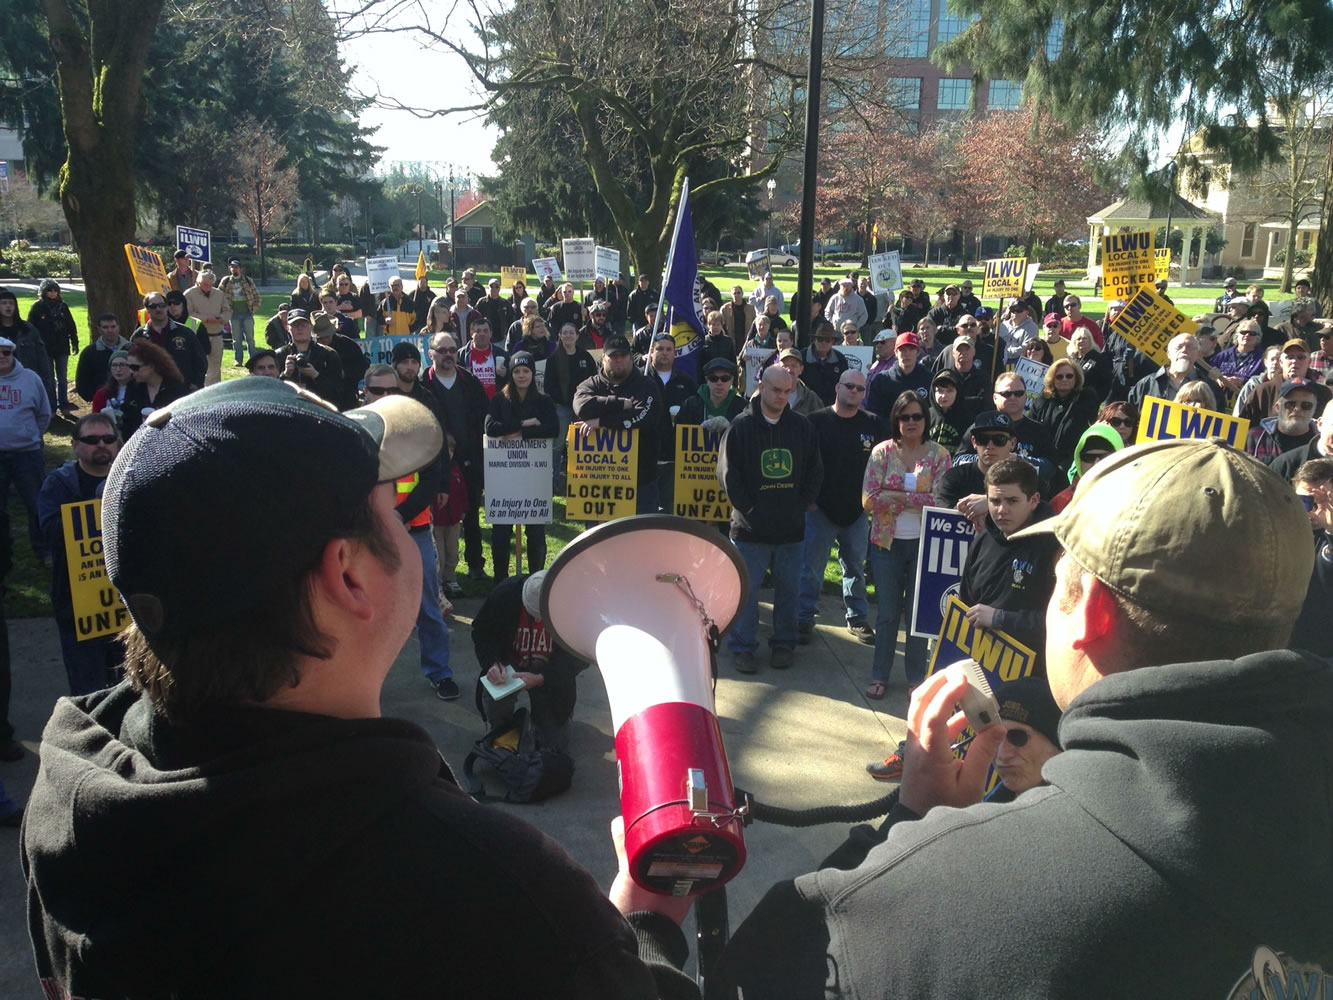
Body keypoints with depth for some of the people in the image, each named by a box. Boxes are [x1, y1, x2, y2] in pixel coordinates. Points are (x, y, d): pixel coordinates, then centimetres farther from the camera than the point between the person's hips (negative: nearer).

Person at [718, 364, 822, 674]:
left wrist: (802, 504, 0)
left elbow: (815, 471, 9)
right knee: (745, 589, 2)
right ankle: (742, 647, 14)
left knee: (788, 589, 11)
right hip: (751, 527, -3)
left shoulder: (802, 426, 5)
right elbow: (728, 471, -6)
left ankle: (784, 644, 25)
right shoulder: (741, 426, -4)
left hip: (791, 526, 3)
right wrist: (746, 507, -9)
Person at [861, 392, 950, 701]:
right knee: (887, 613, 9)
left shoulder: (938, 454, -3)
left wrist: (896, 495, -16)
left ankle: (916, 677, 22)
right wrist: (917, 498, -12)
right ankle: (879, 675, 22)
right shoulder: (882, 452, -3)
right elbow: (869, 499, -11)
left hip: (924, 544, 0)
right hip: (887, 543, 0)